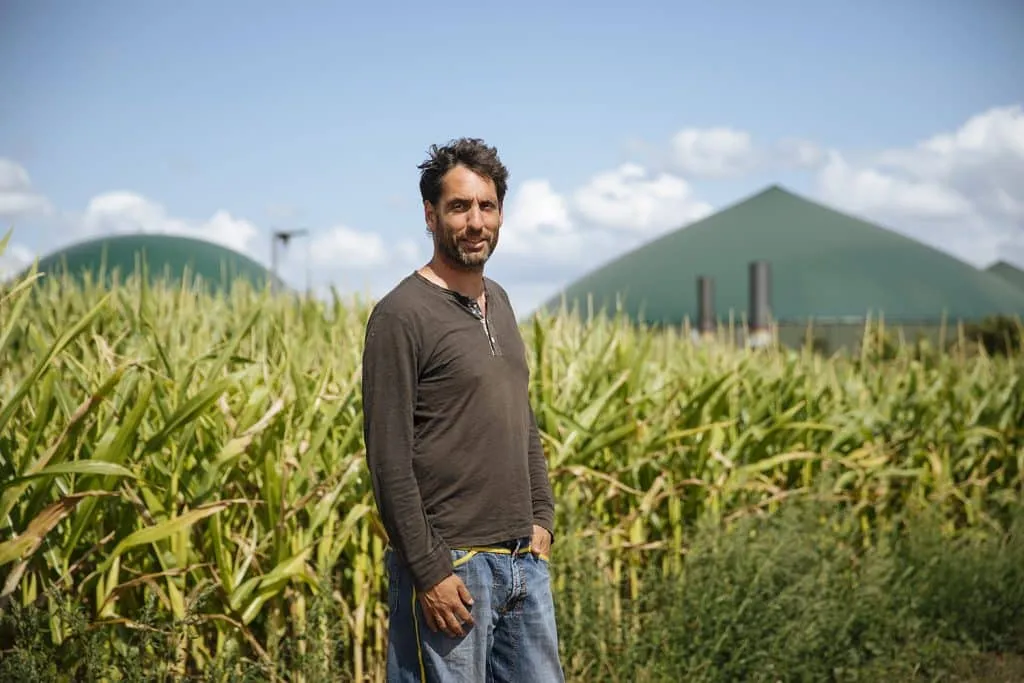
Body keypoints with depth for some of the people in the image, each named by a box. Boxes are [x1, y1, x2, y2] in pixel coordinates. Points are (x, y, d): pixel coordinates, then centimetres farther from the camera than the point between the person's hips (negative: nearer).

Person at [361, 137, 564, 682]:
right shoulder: (401, 316, -13)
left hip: (523, 560, 8)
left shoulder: (498, 302, 13)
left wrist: (542, 518, 11)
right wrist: (429, 572, -18)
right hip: (450, 565, -8)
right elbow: (388, 460, -16)